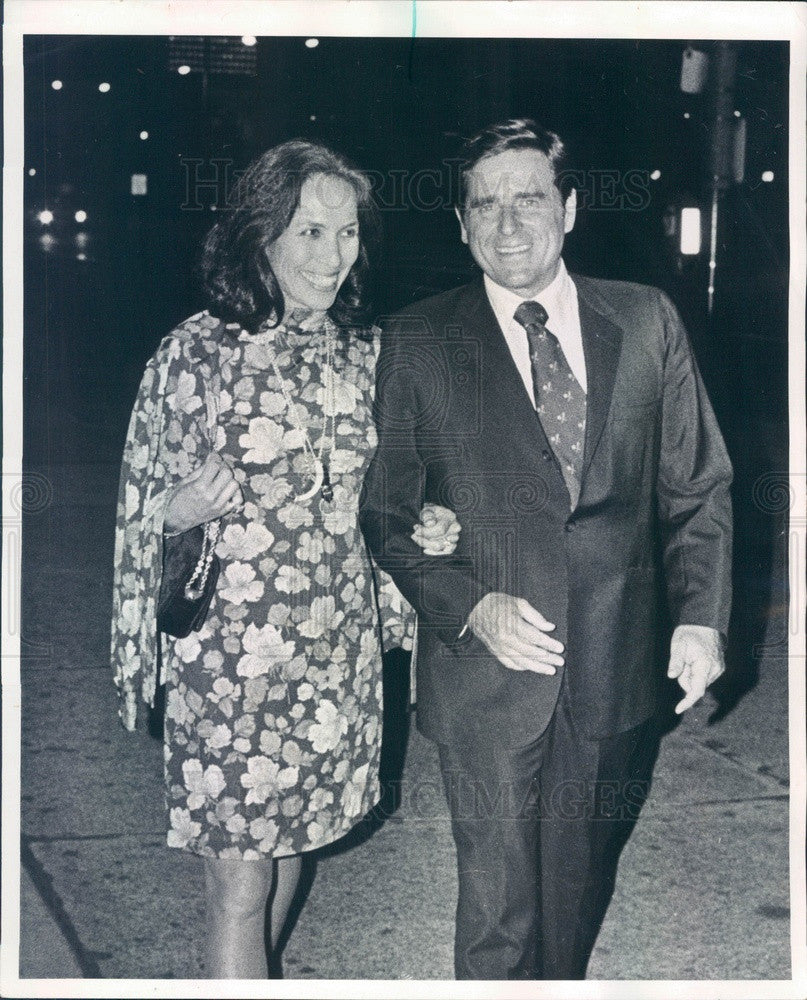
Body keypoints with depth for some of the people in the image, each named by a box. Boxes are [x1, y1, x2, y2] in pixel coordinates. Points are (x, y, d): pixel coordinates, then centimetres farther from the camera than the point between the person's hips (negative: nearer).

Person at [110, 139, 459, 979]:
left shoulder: (365, 355, 5)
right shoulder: (196, 351, -9)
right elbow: (142, 510, -1)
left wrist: (418, 530, -1)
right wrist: (179, 511, -21)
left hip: (335, 649, 5)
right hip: (227, 650, -5)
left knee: (292, 837, 19)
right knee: (239, 876, 0)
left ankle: (248, 978, 43)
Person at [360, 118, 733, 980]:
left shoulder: (647, 322, 2)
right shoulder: (416, 342, -4)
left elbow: (698, 488, 7)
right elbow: (385, 515, -2)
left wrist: (702, 615, -4)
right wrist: (472, 609, -15)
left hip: (614, 672, 3)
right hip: (485, 673, -2)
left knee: (578, 884, 20)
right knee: (497, 905, 5)